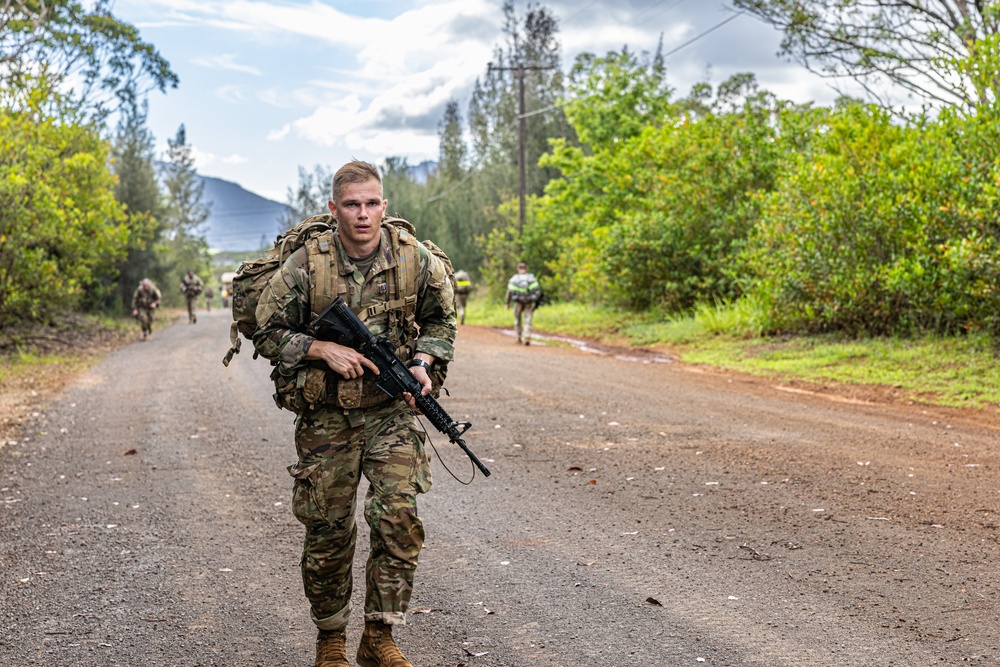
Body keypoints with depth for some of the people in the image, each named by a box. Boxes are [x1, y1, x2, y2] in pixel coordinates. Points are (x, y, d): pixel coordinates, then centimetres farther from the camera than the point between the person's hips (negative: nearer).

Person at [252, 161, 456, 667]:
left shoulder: (415, 259, -4)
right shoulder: (305, 264, -9)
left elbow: (440, 320, 12)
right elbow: (267, 334, -2)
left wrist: (422, 363, -6)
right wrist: (324, 350, -16)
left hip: (391, 413, 1)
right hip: (327, 416, -1)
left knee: (399, 520, -11)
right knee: (328, 532, 5)